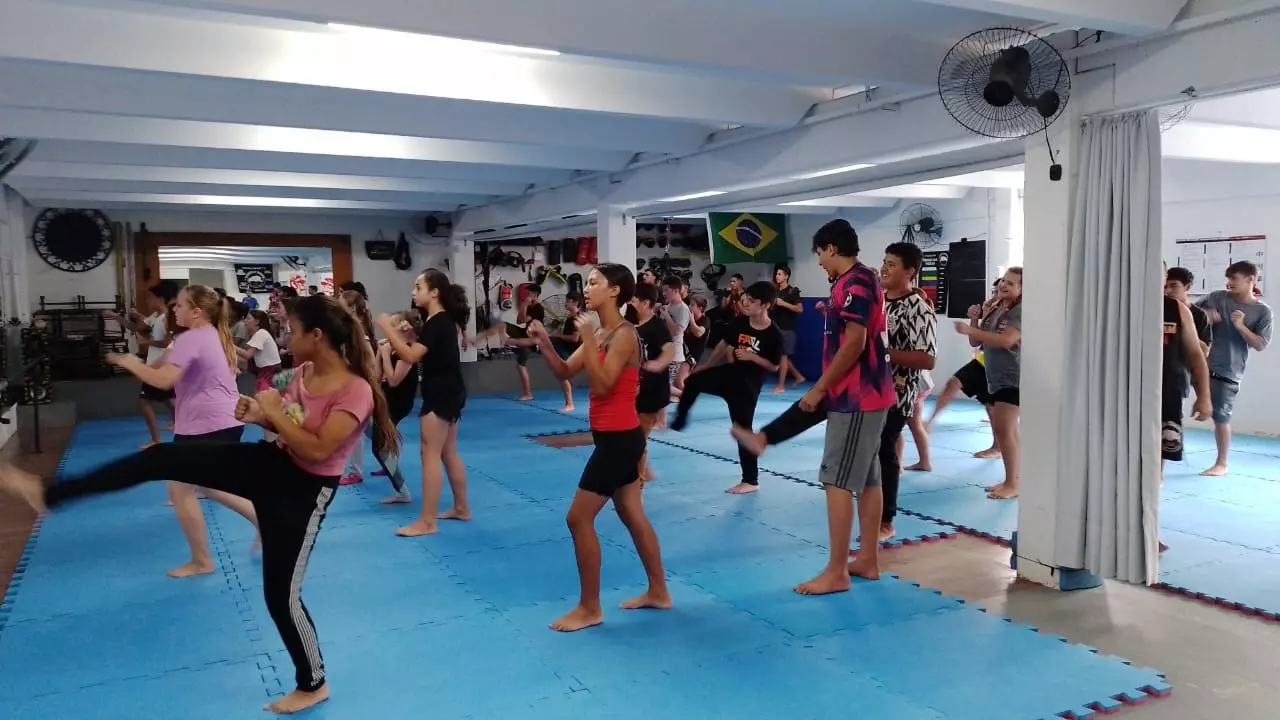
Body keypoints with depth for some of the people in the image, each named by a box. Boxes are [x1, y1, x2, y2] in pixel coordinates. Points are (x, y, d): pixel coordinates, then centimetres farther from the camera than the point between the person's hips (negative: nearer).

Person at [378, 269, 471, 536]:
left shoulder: (437, 323, -17)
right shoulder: (441, 320, 13)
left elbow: (411, 356, -24)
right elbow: (416, 350, 14)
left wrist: (387, 329, -18)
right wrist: (395, 331, 5)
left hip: (441, 395, -10)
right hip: (449, 393, 10)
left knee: (430, 454, -8)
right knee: (448, 453, 17)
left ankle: (427, 522, -5)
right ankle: (461, 507, 27)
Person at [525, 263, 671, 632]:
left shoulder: (624, 334, -17)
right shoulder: (601, 333, 10)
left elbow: (602, 385, -25)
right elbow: (565, 371, 10)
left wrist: (588, 341, -25)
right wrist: (544, 343, -5)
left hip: (619, 439, -10)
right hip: (616, 437, 10)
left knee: (579, 518, -4)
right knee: (633, 516, 17)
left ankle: (589, 608, 7)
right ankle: (658, 592, 30)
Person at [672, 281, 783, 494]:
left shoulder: (774, 334, -16)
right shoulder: (739, 323, -3)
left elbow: (774, 367, -9)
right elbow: (724, 344, 12)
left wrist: (752, 357, -22)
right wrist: (705, 366, 18)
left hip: (748, 384, -5)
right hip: (729, 373, 5)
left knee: (743, 429, 1)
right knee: (693, 381, -7)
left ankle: (751, 481, 13)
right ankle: (678, 421, 14)